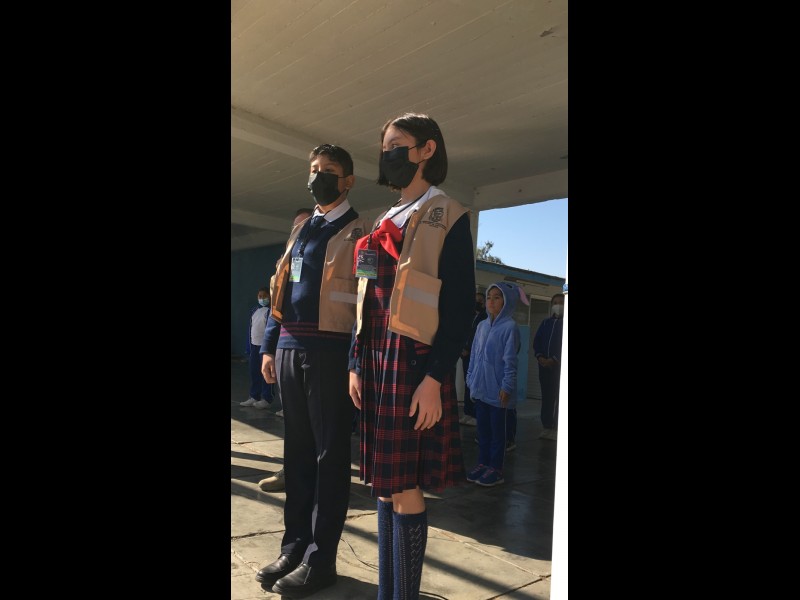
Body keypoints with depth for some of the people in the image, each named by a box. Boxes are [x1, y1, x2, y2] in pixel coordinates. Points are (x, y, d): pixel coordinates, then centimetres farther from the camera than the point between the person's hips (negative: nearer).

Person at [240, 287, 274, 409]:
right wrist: (248, 349, 13)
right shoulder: (254, 310, 13)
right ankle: (254, 397, 22)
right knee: (254, 373, 12)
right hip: (254, 345, 7)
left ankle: (266, 398, 6)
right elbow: (250, 328, 16)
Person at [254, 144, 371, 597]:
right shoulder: (301, 229, 19)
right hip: (290, 350, 7)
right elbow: (282, 290, 19)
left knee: (330, 454, 3)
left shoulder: (360, 232, -2)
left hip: (331, 352, -7)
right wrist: (270, 345, 13)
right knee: (298, 451, 13)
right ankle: (295, 546, 25)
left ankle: (320, 560, 14)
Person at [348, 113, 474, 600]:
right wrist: (357, 362, 13)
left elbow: (460, 305, -11)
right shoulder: (386, 222, 19)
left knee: (406, 488, -2)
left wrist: (436, 377, -18)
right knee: (385, 484, 13)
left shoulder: (447, 216, -3)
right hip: (378, 360, 8)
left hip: (414, 361, -7)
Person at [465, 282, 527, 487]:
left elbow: (510, 360, -12)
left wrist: (507, 387, -13)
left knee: (497, 430, 6)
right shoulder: (482, 325, 8)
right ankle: (482, 463, 25)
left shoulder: (510, 327, -11)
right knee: (482, 428, 13)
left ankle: (495, 469, 16)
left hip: (497, 390, -6)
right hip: (480, 388, 6)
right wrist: (471, 379, 12)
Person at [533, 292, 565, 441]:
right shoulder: (546, 322, 16)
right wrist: (540, 357, -6)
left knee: (559, 397, -3)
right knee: (547, 396, 6)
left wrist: (554, 359, -16)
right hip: (544, 365, 4)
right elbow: (536, 341, 11)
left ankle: (557, 428, -1)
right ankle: (547, 427, 11)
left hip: (559, 365, -4)